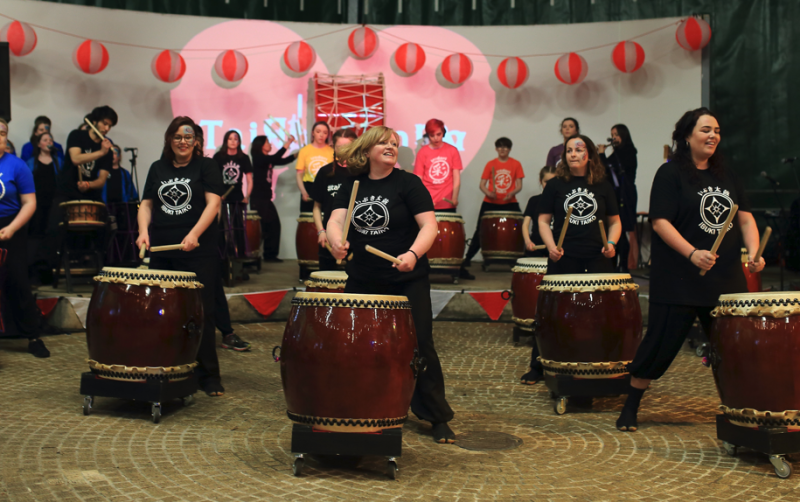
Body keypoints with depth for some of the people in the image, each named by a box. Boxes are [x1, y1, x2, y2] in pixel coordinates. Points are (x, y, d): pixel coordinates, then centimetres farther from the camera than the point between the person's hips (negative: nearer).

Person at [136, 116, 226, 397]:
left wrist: (194, 234, -21)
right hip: (162, 251, 4)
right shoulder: (158, 169, 17)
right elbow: (146, 204, 15)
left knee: (201, 312, -5)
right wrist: (144, 231, -5)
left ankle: (208, 376, 2)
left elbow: (213, 203, -8)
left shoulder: (207, 167, 3)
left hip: (199, 253, -4)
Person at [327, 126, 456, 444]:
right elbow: (335, 220, -6)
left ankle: (438, 418, 9)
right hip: (362, 282, 4)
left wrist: (413, 254, -33)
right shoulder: (352, 186, 6)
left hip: (407, 282, -4)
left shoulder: (408, 183, -5)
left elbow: (429, 225, -14)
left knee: (419, 348, -2)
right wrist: (336, 241, -30)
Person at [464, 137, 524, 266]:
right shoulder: (490, 164, 4)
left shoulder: (516, 164, 3)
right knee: (480, 231, 3)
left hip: (509, 203, 0)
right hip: (490, 203, 0)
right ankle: (468, 257, 11)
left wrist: (512, 193, -19)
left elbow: (519, 185, 2)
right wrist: (488, 193, -17)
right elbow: (482, 185, 3)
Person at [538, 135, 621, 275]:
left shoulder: (603, 186, 10)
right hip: (563, 259, -1)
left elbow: (614, 222, 14)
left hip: (597, 259, 1)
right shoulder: (555, 185, 6)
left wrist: (611, 243, -5)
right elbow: (543, 221, 4)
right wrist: (551, 247, -12)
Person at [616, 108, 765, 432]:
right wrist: (692, 253, -26)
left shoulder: (726, 175, 14)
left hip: (726, 278, 6)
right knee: (662, 343, -2)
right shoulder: (670, 174, -5)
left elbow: (745, 218, 12)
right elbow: (660, 222, -14)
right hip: (679, 280, -6)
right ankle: (630, 408, 11)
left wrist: (753, 251, -6)